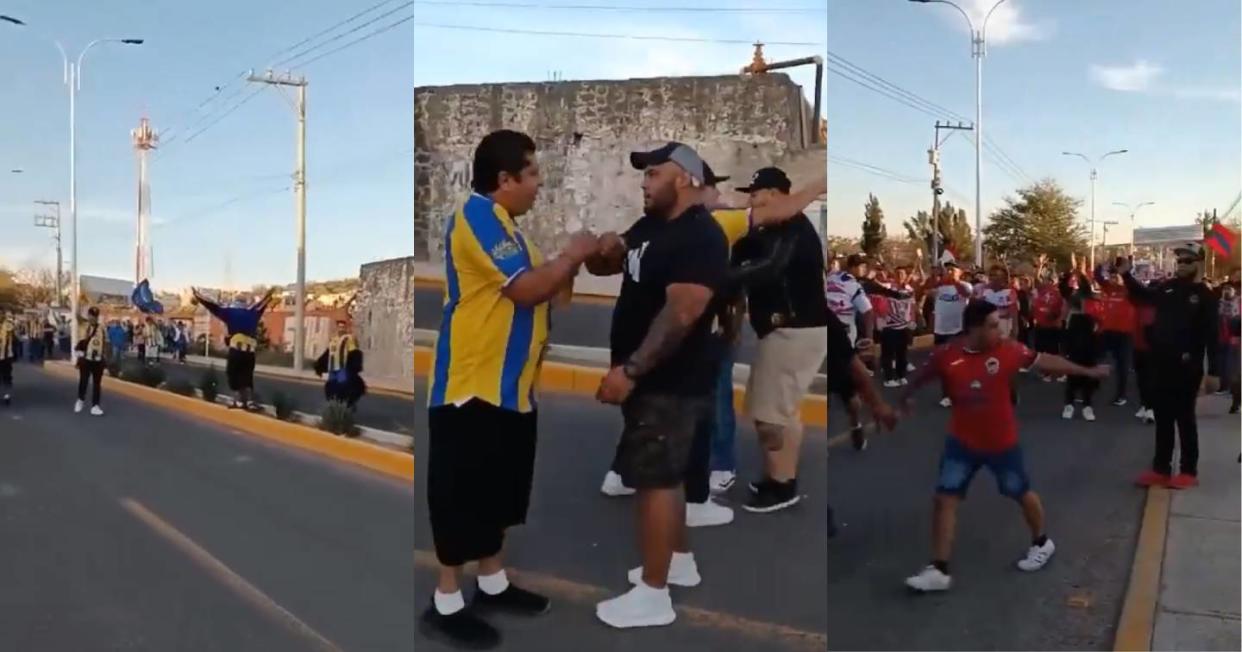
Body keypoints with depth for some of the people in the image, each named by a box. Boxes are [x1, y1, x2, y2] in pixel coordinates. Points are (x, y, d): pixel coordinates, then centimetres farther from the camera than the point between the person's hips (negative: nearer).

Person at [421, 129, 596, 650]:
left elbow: (541, 292, 17)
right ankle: (446, 603, 11)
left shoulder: (505, 223, 16)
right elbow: (527, 288, -22)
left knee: (501, 489, 17)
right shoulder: (478, 215, -15)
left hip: (510, 385, 10)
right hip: (472, 385, -10)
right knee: (463, 492, -1)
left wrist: (574, 266, 4)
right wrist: (571, 255, -8)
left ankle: (493, 584, 31)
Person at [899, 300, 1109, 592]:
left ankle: (1041, 543, 46)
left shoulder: (1008, 349, -15)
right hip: (962, 441, 1)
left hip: (1002, 442, 0)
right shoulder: (946, 355, -16)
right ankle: (939, 570, 3)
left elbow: (1045, 361, -1)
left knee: (1022, 493, 17)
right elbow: (925, 374, 4)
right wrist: (906, 394, 21)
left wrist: (1087, 371, 7)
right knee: (944, 498, -4)